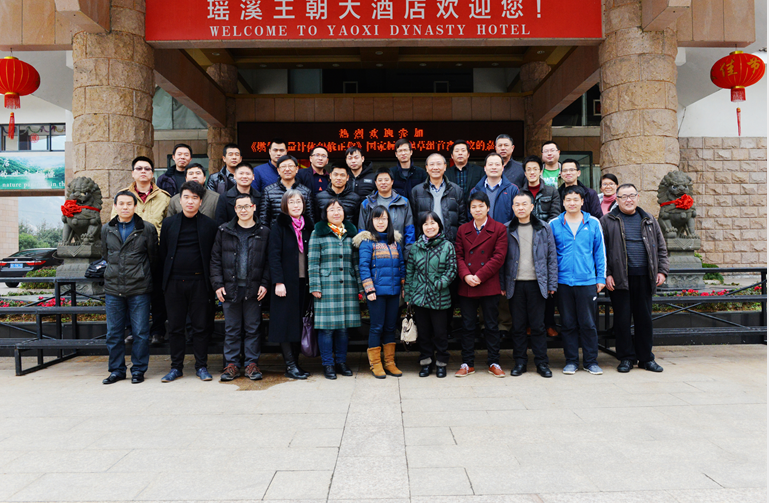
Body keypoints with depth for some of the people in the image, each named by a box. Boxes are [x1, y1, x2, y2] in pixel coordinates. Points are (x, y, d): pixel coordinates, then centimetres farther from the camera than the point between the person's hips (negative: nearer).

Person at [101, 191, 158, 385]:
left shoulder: (147, 229, -2)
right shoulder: (106, 229, 8)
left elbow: (153, 257, 7)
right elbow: (105, 254, 21)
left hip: (139, 289, -3)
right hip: (113, 289, 3)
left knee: (140, 332, 2)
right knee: (113, 333, 9)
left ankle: (138, 370, 15)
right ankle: (116, 370, 22)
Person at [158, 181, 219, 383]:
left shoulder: (209, 225, 3)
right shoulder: (169, 223, 9)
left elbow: (214, 255, 3)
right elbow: (163, 253, 11)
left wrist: (211, 282, -1)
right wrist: (165, 278, 7)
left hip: (198, 282, -2)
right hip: (174, 282, 2)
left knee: (200, 326, 3)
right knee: (175, 327, 8)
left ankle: (201, 366, 15)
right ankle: (176, 367, 19)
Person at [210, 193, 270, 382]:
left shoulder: (264, 232, 4)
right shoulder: (224, 231, 6)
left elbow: (269, 261, 3)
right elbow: (215, 259, 5)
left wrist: (264, 283, -6)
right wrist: (217, 284, -3)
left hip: (254, 289, -1)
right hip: (230, 288, 1)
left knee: (253, 328, 6)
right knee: (231, 329, 7)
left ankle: (252, 364, 15)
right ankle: (231, 364, 17)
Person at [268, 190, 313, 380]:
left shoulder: (307, 227, 14)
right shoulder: (279, 226, -1)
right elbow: (274, 255, -7)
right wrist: (278, 282, -15)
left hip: (303, 281, 5)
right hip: (286, 282, -5)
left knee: (299, 324, 7)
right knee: (286, 322, -3)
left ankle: (295, 363, 14)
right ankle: (290, 365, 2)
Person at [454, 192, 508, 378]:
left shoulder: (499, 229, 0)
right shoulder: (462, 230, 10)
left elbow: (499, 257, -7)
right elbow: (459, 256, 5)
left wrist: (479, 276, -14)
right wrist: (466, 275, -12)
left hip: (489, 286, -2)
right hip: (466, 286, 3)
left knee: (491, 325, 7)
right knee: (467, 326, 8)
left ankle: (494, 363, 19)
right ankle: (467, 364, 18)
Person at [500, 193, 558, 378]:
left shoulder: (544, 228, 6)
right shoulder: (507, 230, 6)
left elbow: (552, 257, 7)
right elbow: (501, 258, 6)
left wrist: (552, 284, 1)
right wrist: (502, 284, 0)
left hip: (536, 283, 0)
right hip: (515, 284, 1)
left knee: (538, 325, 4)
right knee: (518, 325, 6)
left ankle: (542, 363, 15)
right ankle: (520, 361, 17)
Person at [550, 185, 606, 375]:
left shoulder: (593, 223, 6)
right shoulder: (554, 224, 5)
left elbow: (600, 251, 9)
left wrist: (601, 277, 4)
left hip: (587, 281, 0)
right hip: (563, 281, 0)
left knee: (588, 324, 4)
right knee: (568, 324, 7)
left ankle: (591, 361, 16)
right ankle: (571, 360, 18)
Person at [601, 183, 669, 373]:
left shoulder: (649, 220, 14)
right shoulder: (608, 221, 3)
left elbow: (661, 247, 17)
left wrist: (662, 270, 7)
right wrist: (606, 274, -8)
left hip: (644, 277, 3)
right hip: (619, 278, -3)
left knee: (644, 318, 8)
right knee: (622, 318, 2)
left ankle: (646, 358, 20)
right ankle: (626, 357, 14)